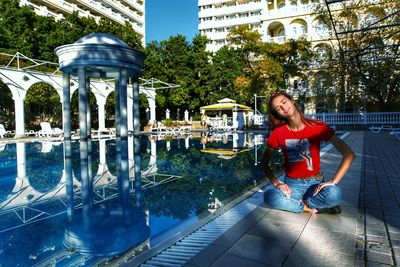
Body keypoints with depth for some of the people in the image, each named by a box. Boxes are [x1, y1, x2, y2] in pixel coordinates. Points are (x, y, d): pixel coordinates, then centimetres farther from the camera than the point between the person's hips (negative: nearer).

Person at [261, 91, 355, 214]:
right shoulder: (278, 133, -5)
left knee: (334, 194, -35)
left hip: (315, 183, 0)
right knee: (269, 196, -32)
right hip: (291, 184, 1)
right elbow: (264, 162, 4)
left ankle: (300, 203, -9)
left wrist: (333, 181, -18)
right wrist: (276, 183, -11)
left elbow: (349, 154, -8)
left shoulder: (318, 127, -7)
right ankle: (315, 208, -14)